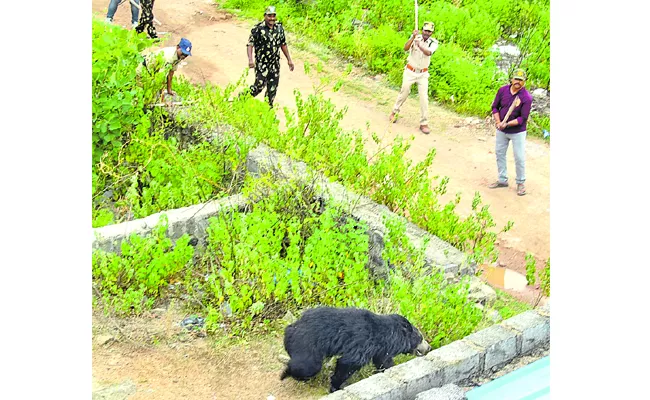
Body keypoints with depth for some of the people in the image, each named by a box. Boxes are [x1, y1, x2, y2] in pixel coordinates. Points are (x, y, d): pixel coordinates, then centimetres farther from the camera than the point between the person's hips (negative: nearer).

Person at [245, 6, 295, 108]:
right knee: (259, 85, -5)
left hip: (275, 64, 5)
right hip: (262, 64, -5)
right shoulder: (258, 29, -12)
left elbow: (283, 44, 15)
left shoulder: (279, 28, 5)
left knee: (272, 89, 6)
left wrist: (289, 60, 14)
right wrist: (250, 60, -28)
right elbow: (250, 44, -15)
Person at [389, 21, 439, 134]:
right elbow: (405, 48, -24)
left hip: (423, 74, 0)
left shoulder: (433, 42, -8)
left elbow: (428, 53, -29)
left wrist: (420, 46, -48)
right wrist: (413, 37, -37)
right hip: (410, 71, 0)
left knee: (424, 97, -5)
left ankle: (424, 123, 2)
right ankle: (394, 112, 33)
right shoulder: (415, 37, -8)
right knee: (404, 92, 9)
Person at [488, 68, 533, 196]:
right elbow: (495, 106, 2)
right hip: (501, 130, 5)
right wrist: (498, 122, -11)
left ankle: (520, 183, 19)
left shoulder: (527, 98, -20)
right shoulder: (503, 90, -8)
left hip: (517, 132, -5)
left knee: (519, 158, 1)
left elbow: (523, 118, -20)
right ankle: (502, 180, 31)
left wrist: (507, 124, -29)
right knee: (500, 154, 15)